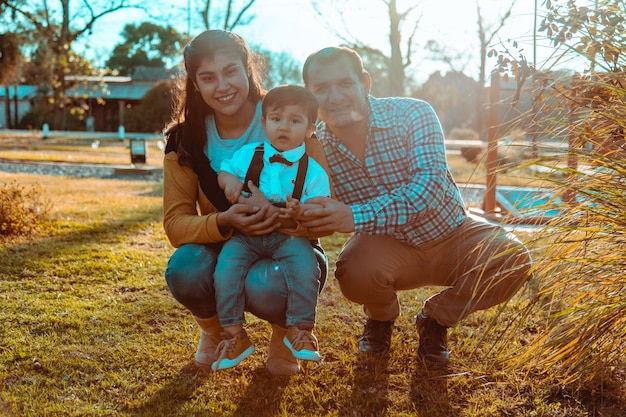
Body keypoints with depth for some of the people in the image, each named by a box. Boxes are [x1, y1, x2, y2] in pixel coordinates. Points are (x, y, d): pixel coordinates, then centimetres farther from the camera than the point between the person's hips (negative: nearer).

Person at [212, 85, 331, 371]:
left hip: (289, 235, -1)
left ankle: (300, 329, -10)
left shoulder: (312, 170, -2)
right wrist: (229, 180, -10)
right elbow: (223, 171, 15)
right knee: (226, 266, -22)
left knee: (305, 266, -28)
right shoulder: (248, 155, 5)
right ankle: (233, 335, -9)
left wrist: (301, 211, -29)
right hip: (245, 233, 2)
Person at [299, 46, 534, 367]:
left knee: (512, 259, -25)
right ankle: (381, 317, 8)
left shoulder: (413, 115, -21)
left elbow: (430, 187, -35)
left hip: (451, 235, 0)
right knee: (354, 270, -32)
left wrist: (356, 217, -47)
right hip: (388, 248, 0)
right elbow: (317, 222, -13)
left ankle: (435, 317, 5)